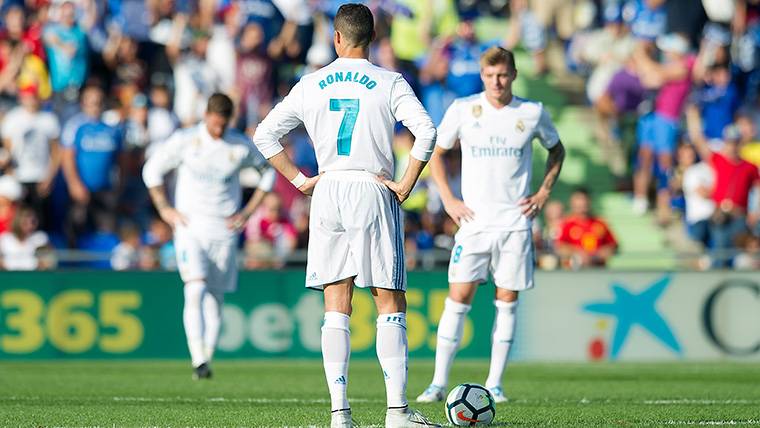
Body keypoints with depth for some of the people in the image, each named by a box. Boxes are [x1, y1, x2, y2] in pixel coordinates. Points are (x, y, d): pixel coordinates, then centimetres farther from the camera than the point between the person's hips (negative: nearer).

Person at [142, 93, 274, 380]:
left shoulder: (241, 146, -1)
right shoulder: (185, 141, -5)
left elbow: (268, 171, 16)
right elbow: (152, 169, 6)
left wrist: (249, 211, 9)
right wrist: (164, 209, 0)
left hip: (224, 231, 2)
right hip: (190, 227, -2)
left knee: (216, 300, 4)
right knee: (195, 290, -20)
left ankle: (207, 360, 15)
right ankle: (198, 360, -25)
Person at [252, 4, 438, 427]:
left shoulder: (312, 85, 7)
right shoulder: (390, 83, -1)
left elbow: (265, 134, 8)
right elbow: (427, 131, -15)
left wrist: (300, 181, 8)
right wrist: (406, 185, -8)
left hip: (328, 191, 2)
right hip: (374, 191, -2)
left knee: (336, 306, 4)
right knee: (390, 303, 2)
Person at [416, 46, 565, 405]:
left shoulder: (532, 113, 1)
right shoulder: (463, 110, -1)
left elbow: (556, 150, 18)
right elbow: (435, 153, 11)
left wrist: (545, 192, 6)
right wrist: (447, 199, 1)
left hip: (516, 222, 1)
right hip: (474, 220, -1)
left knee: (507, 301, 2)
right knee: (459, 297, -8)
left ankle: (494, 384, 8)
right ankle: (439, 383, -5)